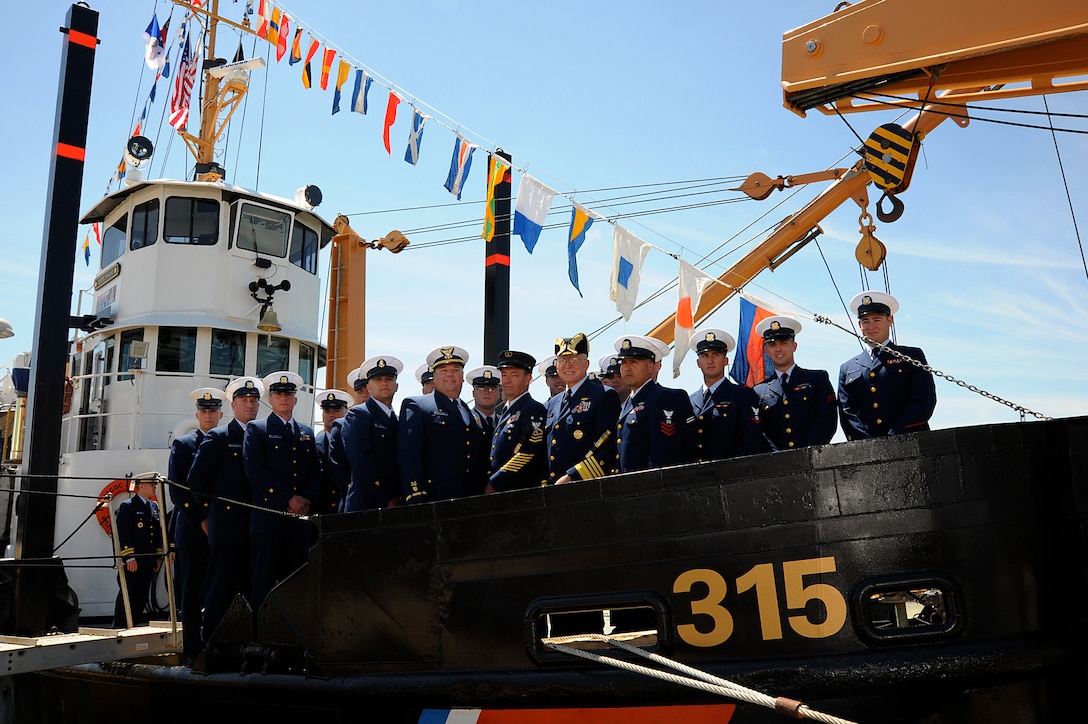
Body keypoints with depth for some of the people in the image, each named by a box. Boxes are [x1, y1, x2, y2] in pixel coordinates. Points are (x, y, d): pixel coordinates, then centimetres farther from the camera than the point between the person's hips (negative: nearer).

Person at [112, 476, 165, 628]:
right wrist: (129, 558, -17)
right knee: (127, 594, -5)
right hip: (132, 562, -7)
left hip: (148, 561, 7)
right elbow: (123, 534, -12)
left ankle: (134, 626, 14)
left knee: (141, 597, 8)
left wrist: (158, 557, 15)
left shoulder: (154, 506, 17)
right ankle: (119, 627, 0)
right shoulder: (127, 506, -5)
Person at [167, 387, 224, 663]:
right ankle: (192, 650, 7)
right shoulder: (182, 445, 7)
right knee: (192, 593, 1)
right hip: (192, 529, -1)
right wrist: (201, 521, -8)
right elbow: (177, 491, 0)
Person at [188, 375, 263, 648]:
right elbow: (197, 480, -3)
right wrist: (222, 499, 2)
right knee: (221, 591, -4)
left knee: (251, 591, 6)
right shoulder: (218, 437, 2)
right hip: (228, 527, -5)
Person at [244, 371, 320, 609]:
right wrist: (289, 498, -11)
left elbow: (315, 472, 15)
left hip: (300, 518, 4)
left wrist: (306, 499, -4)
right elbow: (254, 470, -7)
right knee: (263, 581, -5)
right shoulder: (256, 429, 5)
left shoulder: (307, 433, 19)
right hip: (268, 516, -4)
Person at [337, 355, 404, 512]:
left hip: (398, 505, 5)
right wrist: (388, 499, -13)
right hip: (366, 506, -5)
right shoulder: (357, 415, 2)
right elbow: (362, 462, -9)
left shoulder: (398, 419, 20)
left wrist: (400, 501, 1)